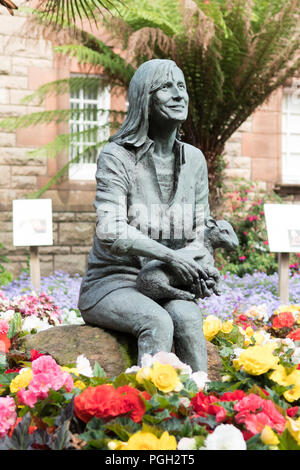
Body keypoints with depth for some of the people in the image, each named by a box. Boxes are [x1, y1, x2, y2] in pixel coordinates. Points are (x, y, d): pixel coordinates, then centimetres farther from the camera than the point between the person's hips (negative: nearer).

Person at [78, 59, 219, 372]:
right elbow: (110, 233, -21)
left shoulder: (194, 160, 8)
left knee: (188, 319, -29)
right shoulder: (117, 157, -9)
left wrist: (197, 271, -10)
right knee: (157, 322, -34)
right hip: (111, 284, -4)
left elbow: (199, 234, 11)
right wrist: (169, 255, -29)